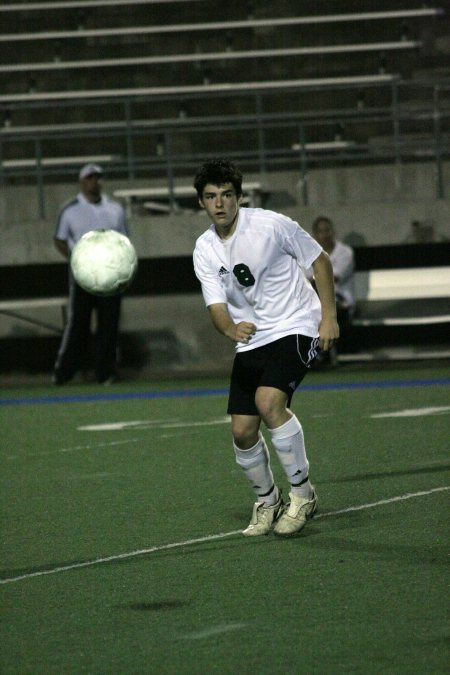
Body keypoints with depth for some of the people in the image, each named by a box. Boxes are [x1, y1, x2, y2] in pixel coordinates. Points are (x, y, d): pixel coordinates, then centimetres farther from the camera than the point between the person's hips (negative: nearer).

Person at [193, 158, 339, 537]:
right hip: (250, 340, 5)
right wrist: (231, 329, -33)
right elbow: (216, 306, -9)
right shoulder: (205, 250, -1)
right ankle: (267, 501, 25)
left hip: (295, 328, -5)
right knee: (242, 431, -2)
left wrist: (329, 315, -7)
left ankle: (303, 494, -13)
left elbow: (320, 260, -2)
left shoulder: (271, 225, -13)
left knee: (269, 401, -28)